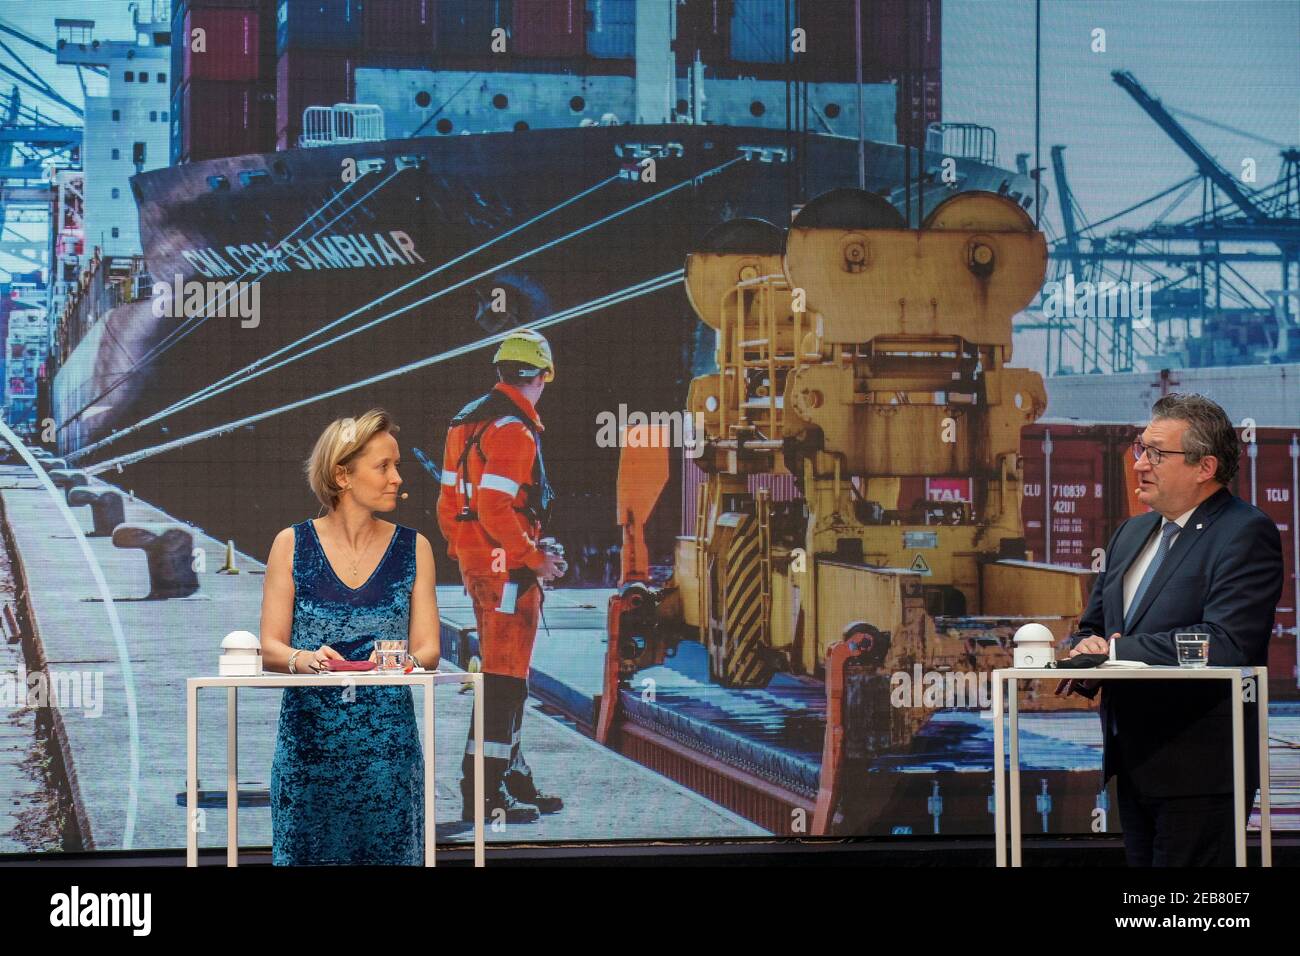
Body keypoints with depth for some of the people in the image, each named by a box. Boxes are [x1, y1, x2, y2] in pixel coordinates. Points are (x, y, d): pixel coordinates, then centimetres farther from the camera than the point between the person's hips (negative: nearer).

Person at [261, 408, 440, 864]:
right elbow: (270, 648, 0)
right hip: (308, 737, -1)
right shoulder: (292, 544, 3)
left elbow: (428, 651, 2)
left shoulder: (413, 548, 7)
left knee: (387, 852, -2)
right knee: (307, 854, -2)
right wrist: (305, 659, -22)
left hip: (387, 738, 1)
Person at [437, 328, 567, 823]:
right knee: (504, 676, -7)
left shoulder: (469, 419, 14)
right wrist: (535, 559, -17)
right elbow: (494, 506, -24)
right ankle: (485, 792, -8)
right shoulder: (513, 429, -16)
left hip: (476, 564, 10)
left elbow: (449, 500, 17)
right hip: (508, 565, -10)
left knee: (506, 673, 18)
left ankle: (513, 777, 27)